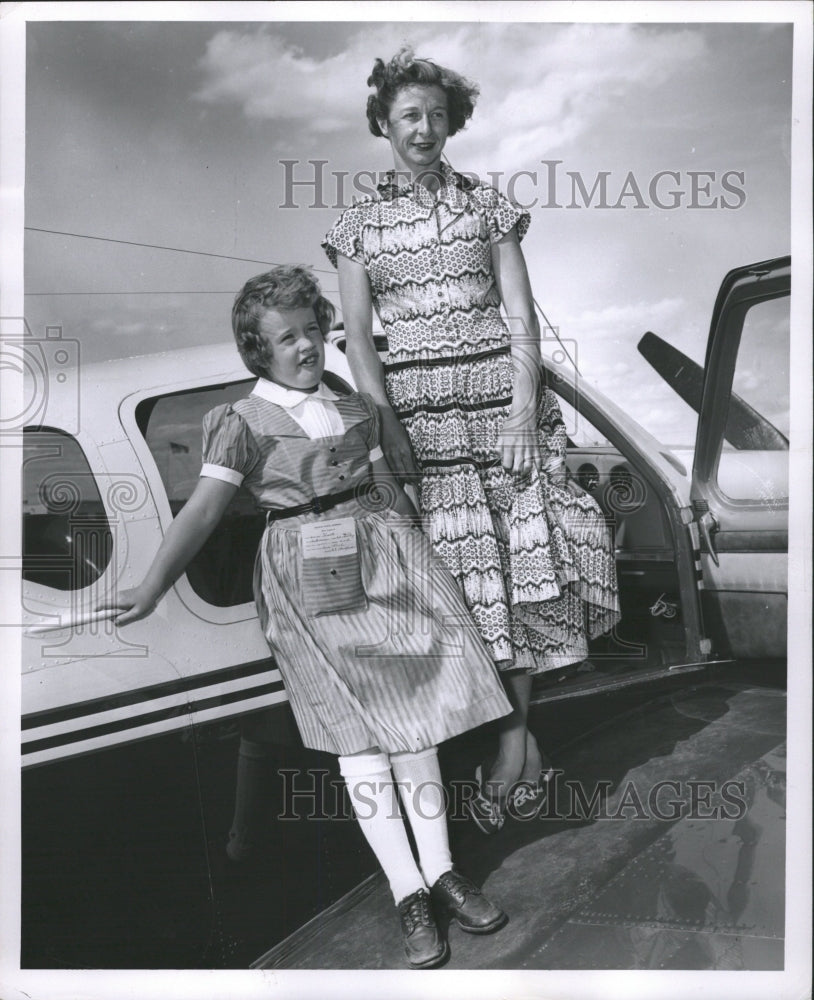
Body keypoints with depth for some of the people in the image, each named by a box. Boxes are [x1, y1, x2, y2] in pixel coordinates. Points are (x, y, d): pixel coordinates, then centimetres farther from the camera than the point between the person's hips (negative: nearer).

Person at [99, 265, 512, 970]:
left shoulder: (354, 407, 16)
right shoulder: (244, 422, 0)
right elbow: (204, 510, -8)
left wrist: (421, 553, 23)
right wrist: (155, 585, -19)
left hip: (383, 558, 5)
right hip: (309, 576, -4)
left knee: (411, 713, 2)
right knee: (359, 727, -5)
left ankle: (440, 872, 12)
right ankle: (408, 893, 2)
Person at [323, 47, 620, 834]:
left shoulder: (488, 206, 11)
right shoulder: (359, 223, 11)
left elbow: (521, 317, 3)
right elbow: (357, 335, 3)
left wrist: (523, 411, -9)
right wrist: (387, 425, -8)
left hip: (498, 392, 1)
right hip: (417, 405, 0)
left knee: (520, 551, -7)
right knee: (464, 562, -3)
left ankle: (512, 735, 4)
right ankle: (521, 739, 7)